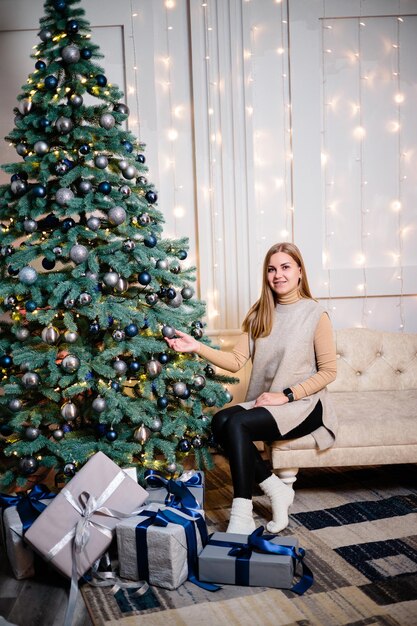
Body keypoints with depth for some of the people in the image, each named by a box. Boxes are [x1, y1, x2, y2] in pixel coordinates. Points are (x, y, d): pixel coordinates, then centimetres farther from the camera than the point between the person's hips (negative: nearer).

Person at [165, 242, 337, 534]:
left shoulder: (316, 314, -5)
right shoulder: (260, 314, 9)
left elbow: (328, 371, -6)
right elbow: (236, 361, 1)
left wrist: (287, 395, -14)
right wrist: (198, 347, -13)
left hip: (303, 404, -5)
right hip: (264, 402, 5)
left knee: (237, 423, -28)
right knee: (220, 420, -24)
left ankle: (242, 516, -22)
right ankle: (277, 490, -10)